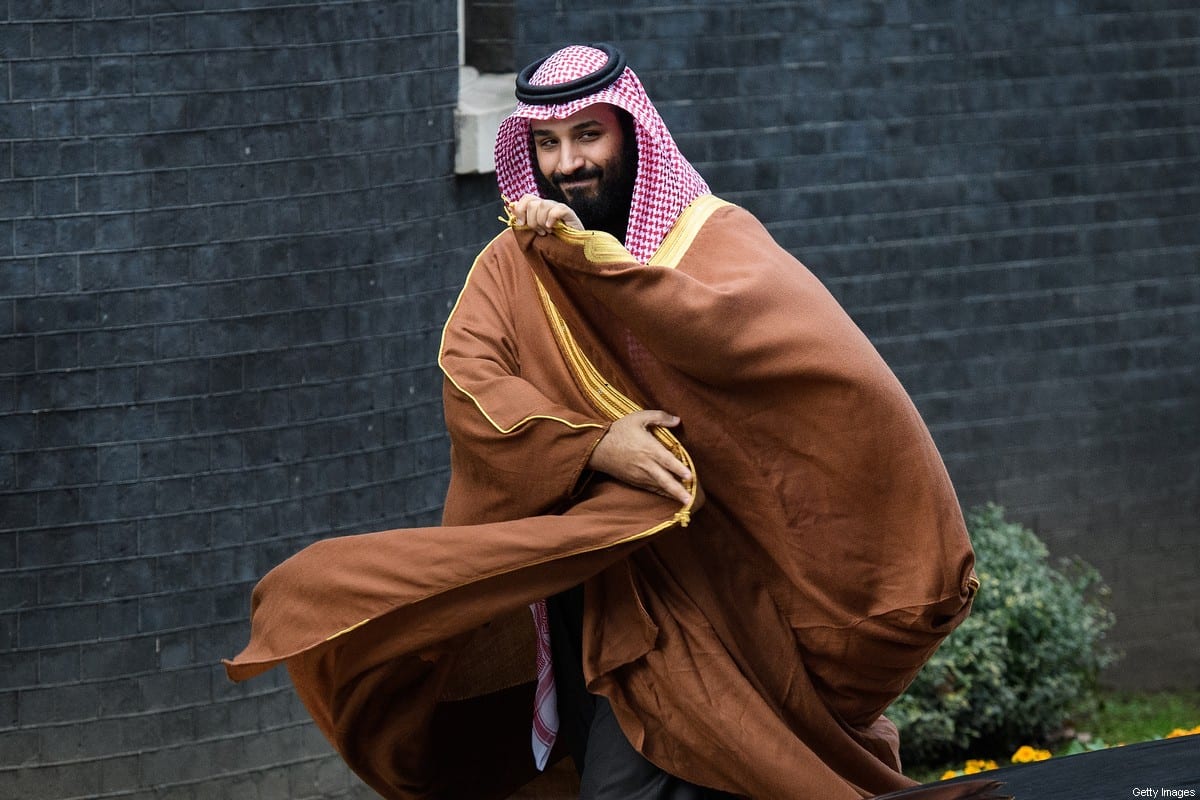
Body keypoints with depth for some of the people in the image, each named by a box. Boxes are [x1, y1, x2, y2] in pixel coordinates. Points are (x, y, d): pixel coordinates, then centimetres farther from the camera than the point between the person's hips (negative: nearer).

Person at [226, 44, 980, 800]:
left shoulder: (714, 234, 1)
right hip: (581, 568, 3)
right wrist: (592, 444, -21)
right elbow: (470, 381, -8)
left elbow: (721, 327, -20)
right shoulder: (513, 263, 8)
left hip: (694, 563, -3)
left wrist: (585, 253, -24)